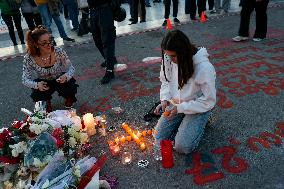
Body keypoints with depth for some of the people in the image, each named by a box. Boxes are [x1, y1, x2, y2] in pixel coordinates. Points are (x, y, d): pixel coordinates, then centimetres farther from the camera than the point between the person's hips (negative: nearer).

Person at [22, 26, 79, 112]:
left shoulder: (58, 51, -24)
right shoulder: (29, 58, -23)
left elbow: (71, 68, -15)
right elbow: (25, 79, -16)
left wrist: (66, 77, -37)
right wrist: (36, 85, -38)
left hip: (60, 80, 0)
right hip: (43, 83, 1)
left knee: (71, 89, -29)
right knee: (36, 95, -28)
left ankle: (68, 97, 12)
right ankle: (47, 100, 12)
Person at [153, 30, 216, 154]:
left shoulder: (204, 67, -28)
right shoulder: (168, 59, -13)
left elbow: (208, 101, -21)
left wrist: (180, 108, -25)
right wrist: (165, 99, -13)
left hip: (198, 107, -5)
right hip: (176, 105, 5)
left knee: (182, 147, -15)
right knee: (159, 138, -1)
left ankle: (199, 122, 12)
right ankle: (183, 122, 20)